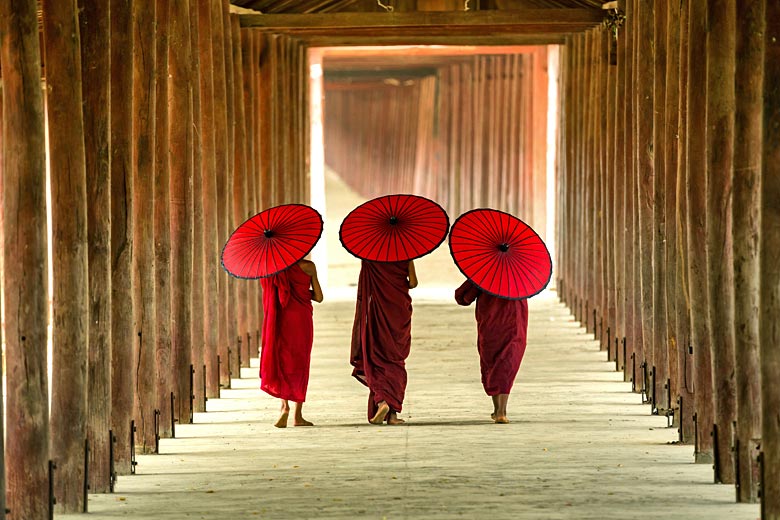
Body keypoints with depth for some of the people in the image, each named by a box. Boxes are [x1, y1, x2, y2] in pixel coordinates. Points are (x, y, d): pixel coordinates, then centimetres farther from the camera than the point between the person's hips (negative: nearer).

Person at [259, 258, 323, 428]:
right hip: (302, 318, -1)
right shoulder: (308, 267, -5)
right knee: (300, 365, 9)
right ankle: (298, 415, 8)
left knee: (280, 362, 10)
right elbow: (318, 297, 1)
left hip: (280, 318, 1)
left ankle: (285, 405, -12)